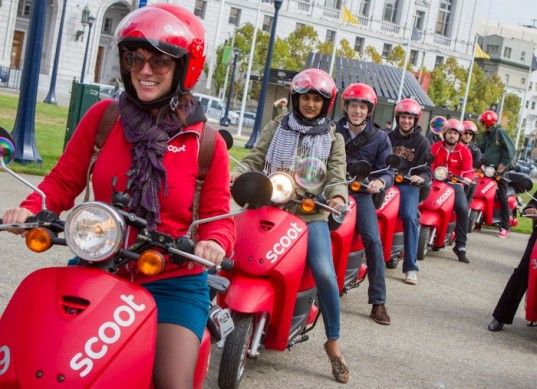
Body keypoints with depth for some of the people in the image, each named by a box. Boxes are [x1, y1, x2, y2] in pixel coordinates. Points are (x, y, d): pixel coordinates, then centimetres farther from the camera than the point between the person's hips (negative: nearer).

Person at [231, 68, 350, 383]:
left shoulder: (333, 138, 8)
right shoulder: (276, 128, 10)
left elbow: (336, 177, -1)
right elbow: (255, 161, 6)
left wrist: (338, 196, -23)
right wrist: (236, 175, -14)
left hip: (312, 214, -2)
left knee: (325, 274, -18)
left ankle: (334, 342, -4)